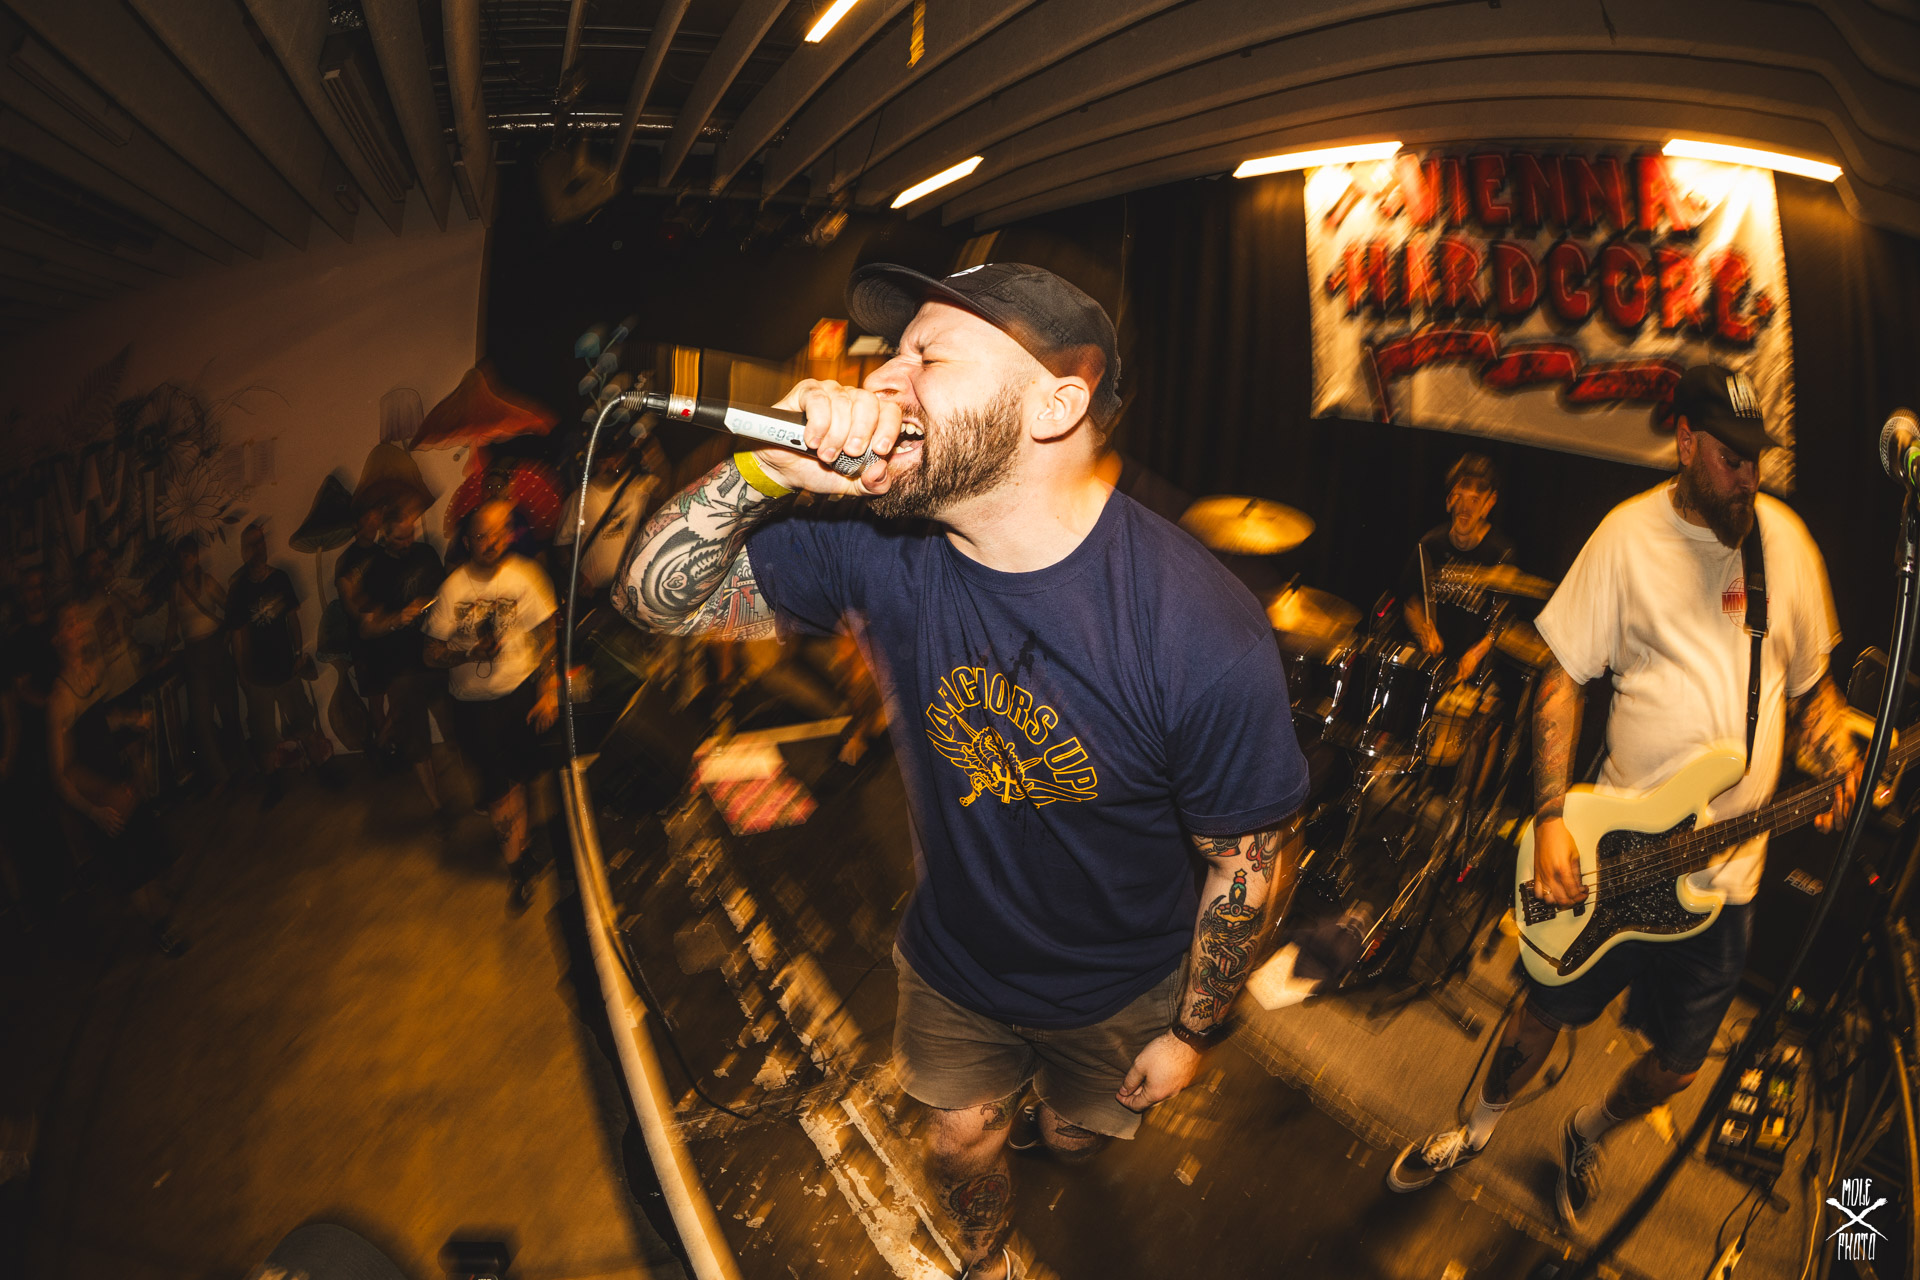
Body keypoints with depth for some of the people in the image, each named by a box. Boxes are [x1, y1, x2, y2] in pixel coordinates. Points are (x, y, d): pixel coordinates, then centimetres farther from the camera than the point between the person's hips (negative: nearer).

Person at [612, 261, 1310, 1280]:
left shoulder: (1204, 639, -34)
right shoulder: (875, 545, -22)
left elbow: (1248, 861, -20)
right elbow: (654, 598, -14)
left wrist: (1193, 1033, -6)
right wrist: (764, 470, -33)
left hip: (1117, 994, -2)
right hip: (951, 963, 3)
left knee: (1076, 1138, 28)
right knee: (959, 1143, 27)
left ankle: (1066, 1113, 67)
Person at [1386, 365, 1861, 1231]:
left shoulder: (1787, 539, 1)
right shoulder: (1629, 536, -9)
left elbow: (1811, 681, 12)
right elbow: (1562, 677, -9)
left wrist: (1845, 770, -8)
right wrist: (1550, 821, -17)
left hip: (1728, 869, 3)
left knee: (1678, 1063, 14)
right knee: (1550, 1007, 12)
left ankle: (1586, 1137, 45)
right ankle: (1478, 1129, 40)